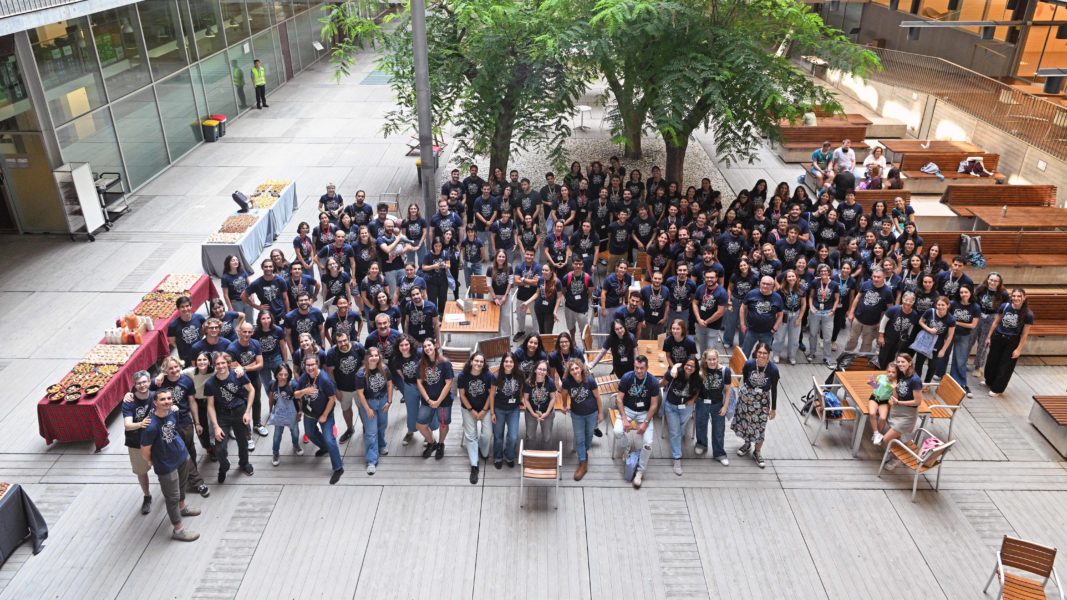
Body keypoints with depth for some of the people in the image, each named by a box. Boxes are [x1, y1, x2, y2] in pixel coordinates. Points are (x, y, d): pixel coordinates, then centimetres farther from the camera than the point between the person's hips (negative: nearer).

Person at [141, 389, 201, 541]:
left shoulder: (173, 411, -15)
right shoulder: (151, 426, -35)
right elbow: (144, 451, -21)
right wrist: (151, 463, -5)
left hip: (182, 455, 7)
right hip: (166, 465, -7)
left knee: (182, 484, 30)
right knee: (172, 497, 10)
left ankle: (182, 507, 58)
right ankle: (178, 530, 27)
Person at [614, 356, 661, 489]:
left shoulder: (653, 382, -17)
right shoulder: (626, 377, -16)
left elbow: (654, 405, -10)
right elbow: (619, 399, -9)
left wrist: (645, 423, -17)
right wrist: (624, 419, -18)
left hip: (644, 412, 0)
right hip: (627, 409, 1)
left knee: (648, 443, -18)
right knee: (618, 432, -27)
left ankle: (640, 470, 5)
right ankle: (626, 447, 10)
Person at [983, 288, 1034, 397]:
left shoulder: (1028, 314, -17)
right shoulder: (1004, 306, -10)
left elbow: (1024, 334, -10)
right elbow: (995, 322, 2)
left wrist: (1019, 349, -9)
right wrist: (989, 337, 5)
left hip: (1012, 342, -3)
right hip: (997, 337, 3)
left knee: (1006, 366, 7)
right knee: (992, 361, 17)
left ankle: (997, 389, 23)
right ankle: (989, 381, 42)